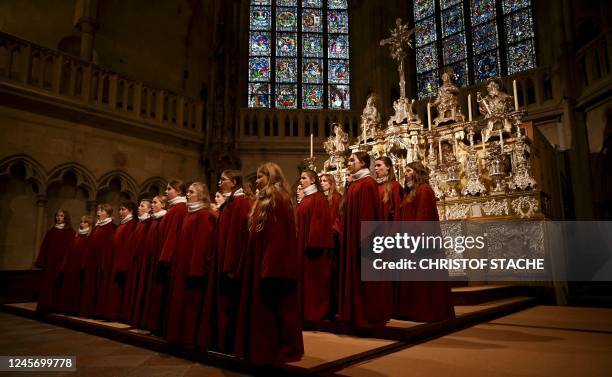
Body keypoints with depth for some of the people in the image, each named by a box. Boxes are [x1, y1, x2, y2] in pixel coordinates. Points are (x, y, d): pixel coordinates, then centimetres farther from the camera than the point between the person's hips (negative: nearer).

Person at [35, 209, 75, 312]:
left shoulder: (69, 231, 0)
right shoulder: (51, 231, 13)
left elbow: (70, 247, -7)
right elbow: (44, 247, 9)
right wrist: (41, 261, 2)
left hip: (62, 261, -4)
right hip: (50, 262, 4)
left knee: (59, 283, -1)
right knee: (47, 283, 4)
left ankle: (57, 306, 7)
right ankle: (47, 305, 11)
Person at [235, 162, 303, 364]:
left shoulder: (278, 200, -13)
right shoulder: (263, 201, 17)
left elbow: (279, 236, -21)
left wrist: (271, 268, -25)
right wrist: (264, 265, 15)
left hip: (274, 263, -10)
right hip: (259, 261, 10)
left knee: (275, 308, -1)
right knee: (262, 308, 14)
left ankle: (283, 349, 12)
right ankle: (262, 347, 24)